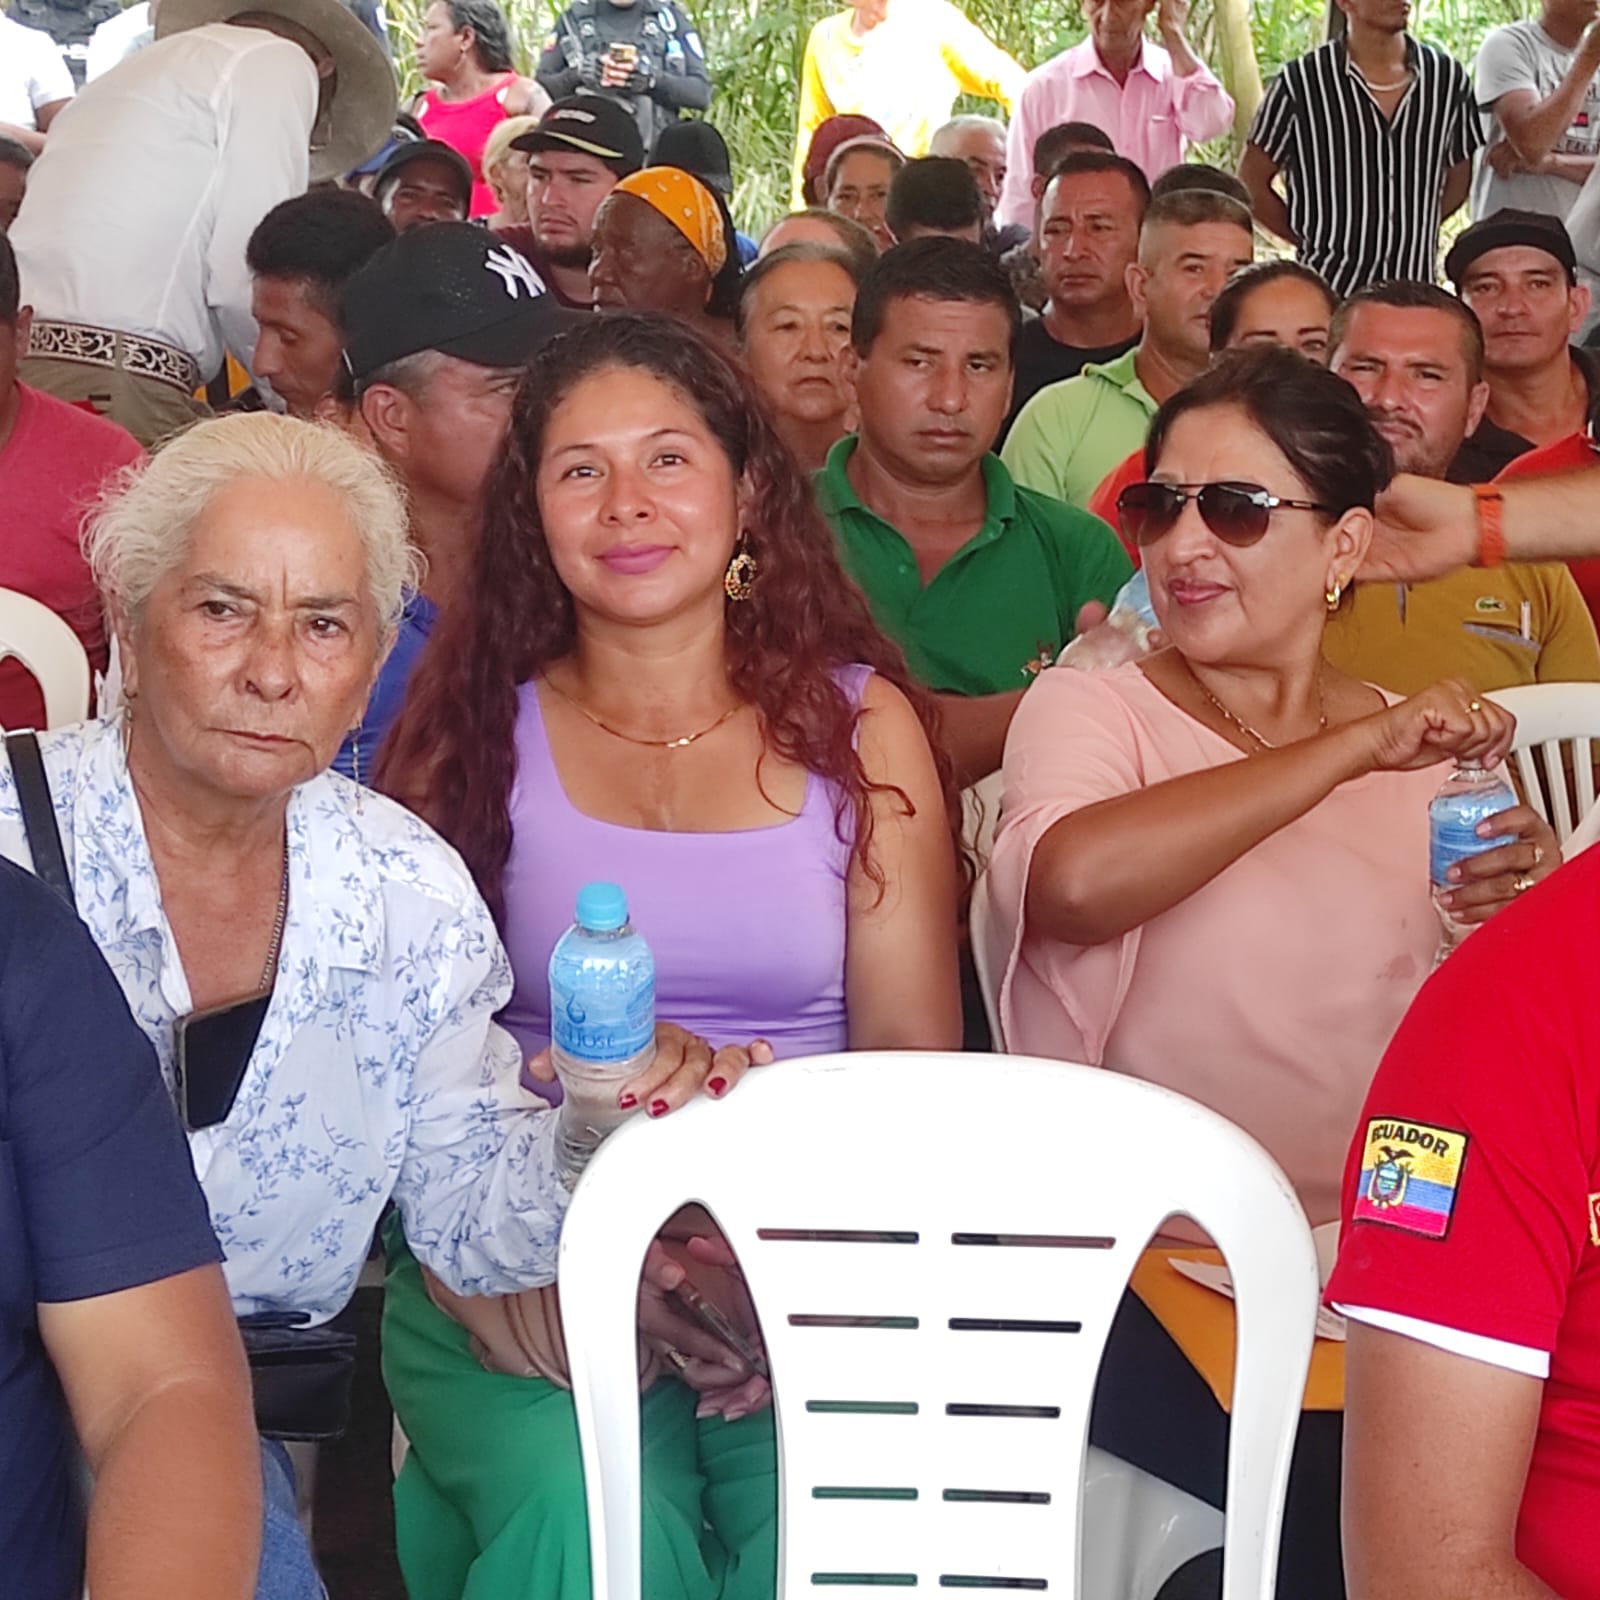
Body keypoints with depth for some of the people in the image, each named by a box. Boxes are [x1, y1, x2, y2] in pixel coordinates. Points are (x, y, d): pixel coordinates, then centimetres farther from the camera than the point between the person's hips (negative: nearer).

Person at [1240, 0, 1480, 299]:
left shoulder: (1448, 77, 7)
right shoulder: (1300, 82, -3)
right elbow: (1251, 182, 4)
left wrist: (1414, 234, 9)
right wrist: (1309, 242, 1)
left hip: (1417, 293, 3)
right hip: (1327, 284, -3)